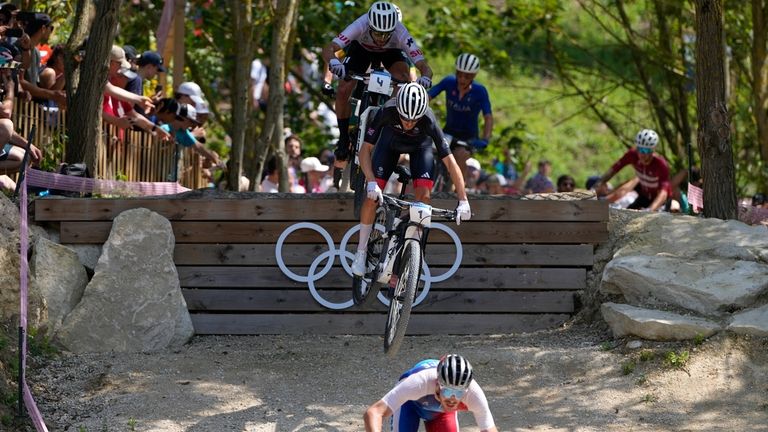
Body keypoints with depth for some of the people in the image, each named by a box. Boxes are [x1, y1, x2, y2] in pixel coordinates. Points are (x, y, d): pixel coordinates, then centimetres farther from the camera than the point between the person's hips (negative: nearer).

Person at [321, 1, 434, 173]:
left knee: (406, 81, -29)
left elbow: (424, 65, -42)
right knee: (343, 91, -18)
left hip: (391, 51, 0)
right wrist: (333, 62, -70)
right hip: (361, 48, 0)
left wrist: (425, 77, -65)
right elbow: (328, 49, -47)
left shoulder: (400, 34, -39)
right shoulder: (360, 26, -41)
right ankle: (344, 139, 1)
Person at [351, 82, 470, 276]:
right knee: (372, 195, -13)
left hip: (420, 146, 0)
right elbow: (365, 149, -31)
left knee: (423, 195, -19)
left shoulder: (428, 121, -40)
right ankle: (361, 251, 3)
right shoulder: (387, 112, -39)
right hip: (391, 142, 0)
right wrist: (371, 182, -46)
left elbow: (449, 160, -39)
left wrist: (463, 201, -43)